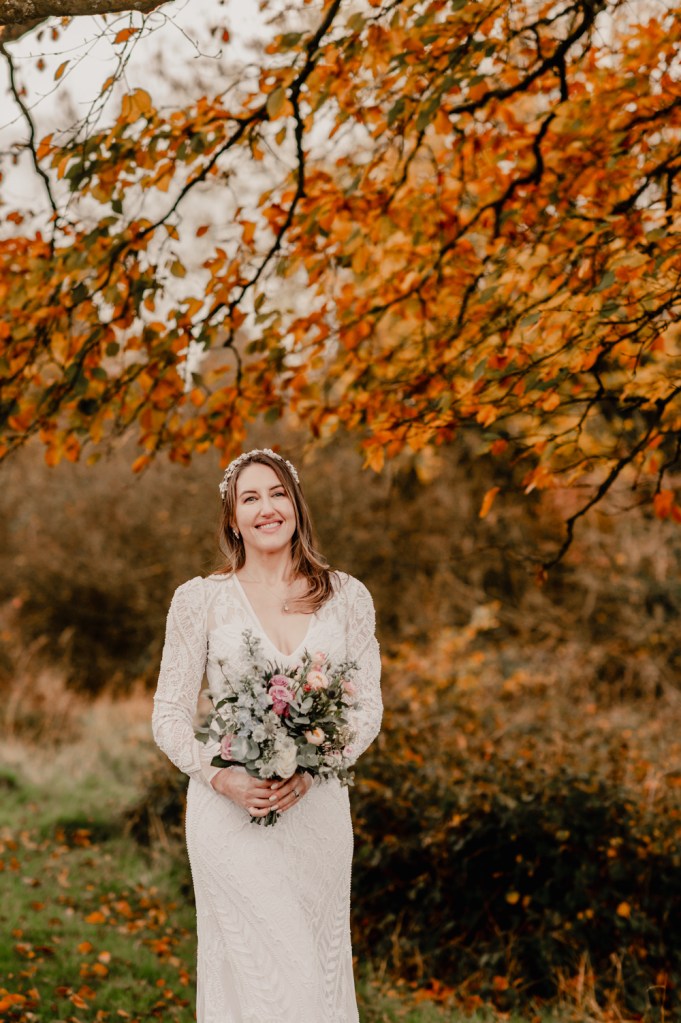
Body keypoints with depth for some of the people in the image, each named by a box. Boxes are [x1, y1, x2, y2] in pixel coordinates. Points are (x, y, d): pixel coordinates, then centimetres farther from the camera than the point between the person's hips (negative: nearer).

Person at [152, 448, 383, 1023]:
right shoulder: (200, 599, 2)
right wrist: (220, 776, -14)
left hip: (318, 812, 2)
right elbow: (169, 715, 3)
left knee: (321, 969, 6)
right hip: (233, 815, -2)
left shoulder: (347, 597, 6)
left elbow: (368, 707, 6)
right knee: (260, 975, -5)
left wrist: (312, 770, -11)